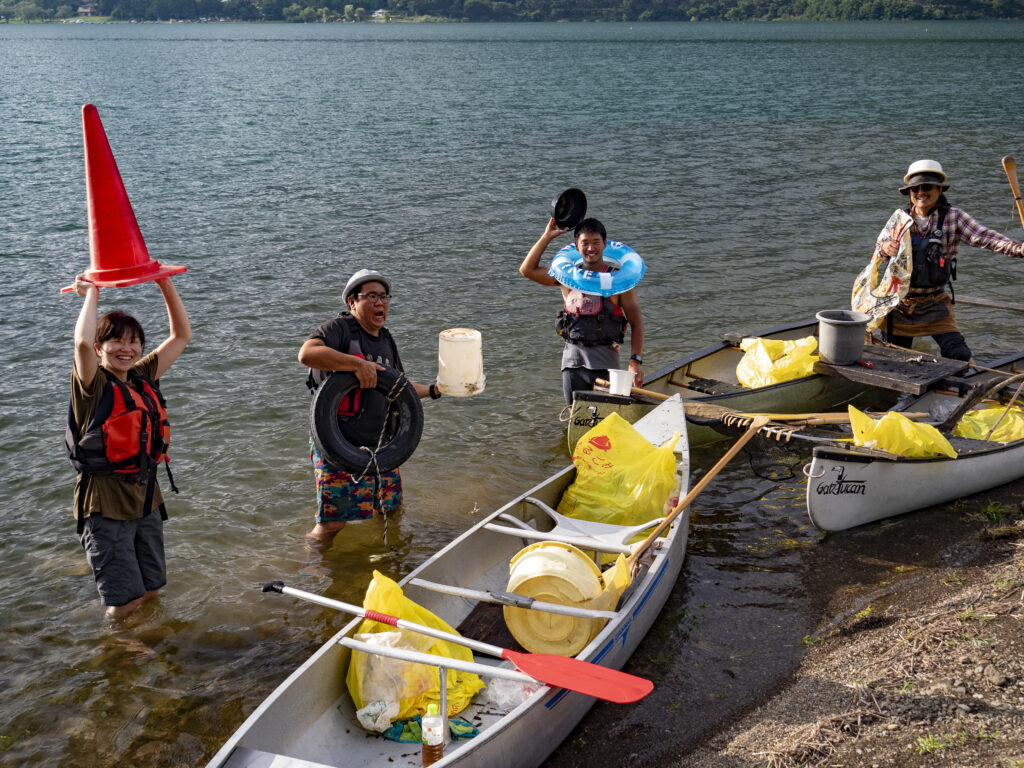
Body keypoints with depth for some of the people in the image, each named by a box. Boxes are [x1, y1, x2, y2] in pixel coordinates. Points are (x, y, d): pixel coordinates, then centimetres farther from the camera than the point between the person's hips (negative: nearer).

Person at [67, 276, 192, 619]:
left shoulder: (143, 378, 6)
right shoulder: (93, 385, -12)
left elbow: (182, 335, 11)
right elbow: (82, 342, -34)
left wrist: (165, 284, 2)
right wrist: (91, 294, -19)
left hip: (146, 497, 6)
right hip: (106, 503, -6)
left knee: (149, 592, 19)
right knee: (123, 603, 1)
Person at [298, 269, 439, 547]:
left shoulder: (386, 339, 15)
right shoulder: (340, 329, -12)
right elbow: (307, 353, -32)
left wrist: (433, 390, 14)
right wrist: (358, 364, -34)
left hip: (378, 443, 8)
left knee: (391, 508, 18)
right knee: (332, 523, -7)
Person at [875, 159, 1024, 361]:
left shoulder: (953, 217, -6)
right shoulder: (901, 216, 1)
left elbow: (984, 237, -15)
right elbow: (879, 244, 2)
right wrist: (885, 247, -24)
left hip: (935, 304, -2)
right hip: (899, 303, 2)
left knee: (959, 356, -13)